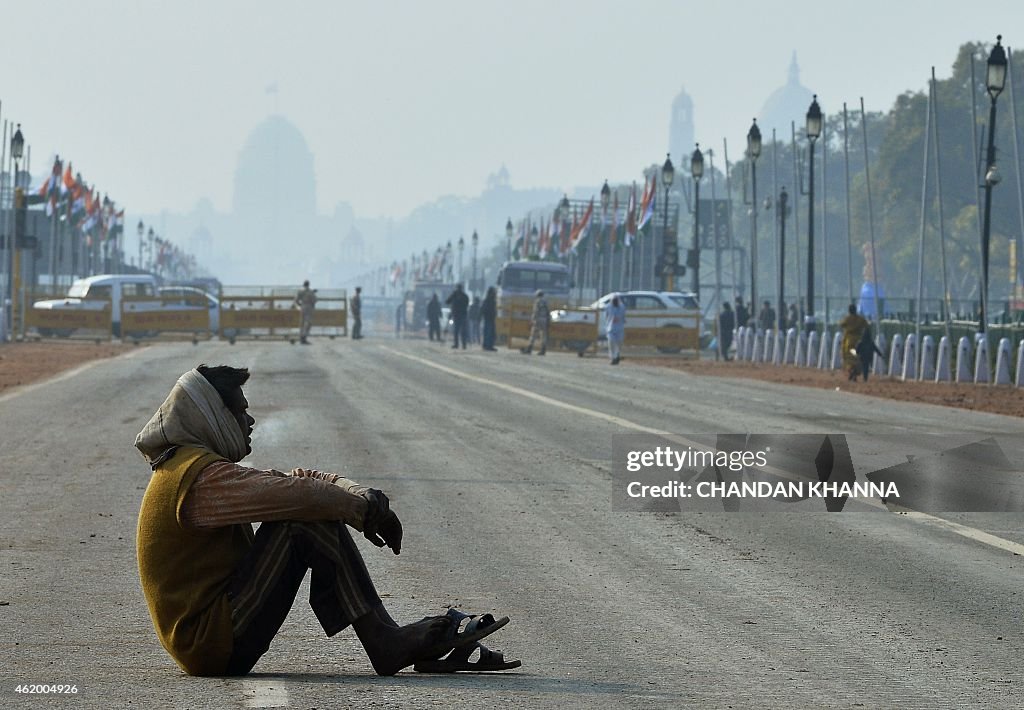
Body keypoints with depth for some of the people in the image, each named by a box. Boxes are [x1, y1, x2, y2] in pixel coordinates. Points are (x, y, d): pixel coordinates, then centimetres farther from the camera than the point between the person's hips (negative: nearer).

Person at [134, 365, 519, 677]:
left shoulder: (190, 466, 18)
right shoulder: (202, 475, -16)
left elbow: (296, 478, 14)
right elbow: (291, 492, -26)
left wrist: (361, 496, -3)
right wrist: (364, 508, -11)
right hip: (214, 646, -11)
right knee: (303, 518, -16)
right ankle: (385, 641, -13)